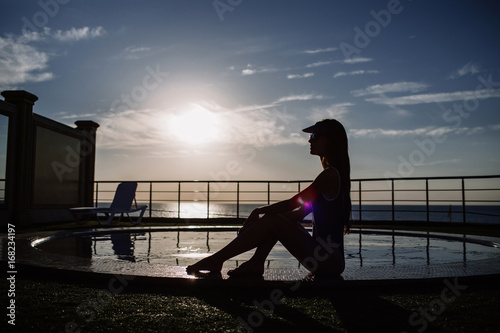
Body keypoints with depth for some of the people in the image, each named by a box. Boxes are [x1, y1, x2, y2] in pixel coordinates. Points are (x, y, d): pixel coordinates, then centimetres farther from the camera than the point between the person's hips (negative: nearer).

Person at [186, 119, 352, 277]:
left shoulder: (330, 175, -15)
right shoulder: (332, 174, 17)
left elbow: (292, 203, -15)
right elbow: (301, 212, 16)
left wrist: (258, 211, -1)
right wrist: (261, 215, 8)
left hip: (328, 261, -9)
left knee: (271, 221, -15)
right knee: (276, 218, 8)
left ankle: (216, 260, -10)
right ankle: (256, 263, -1)